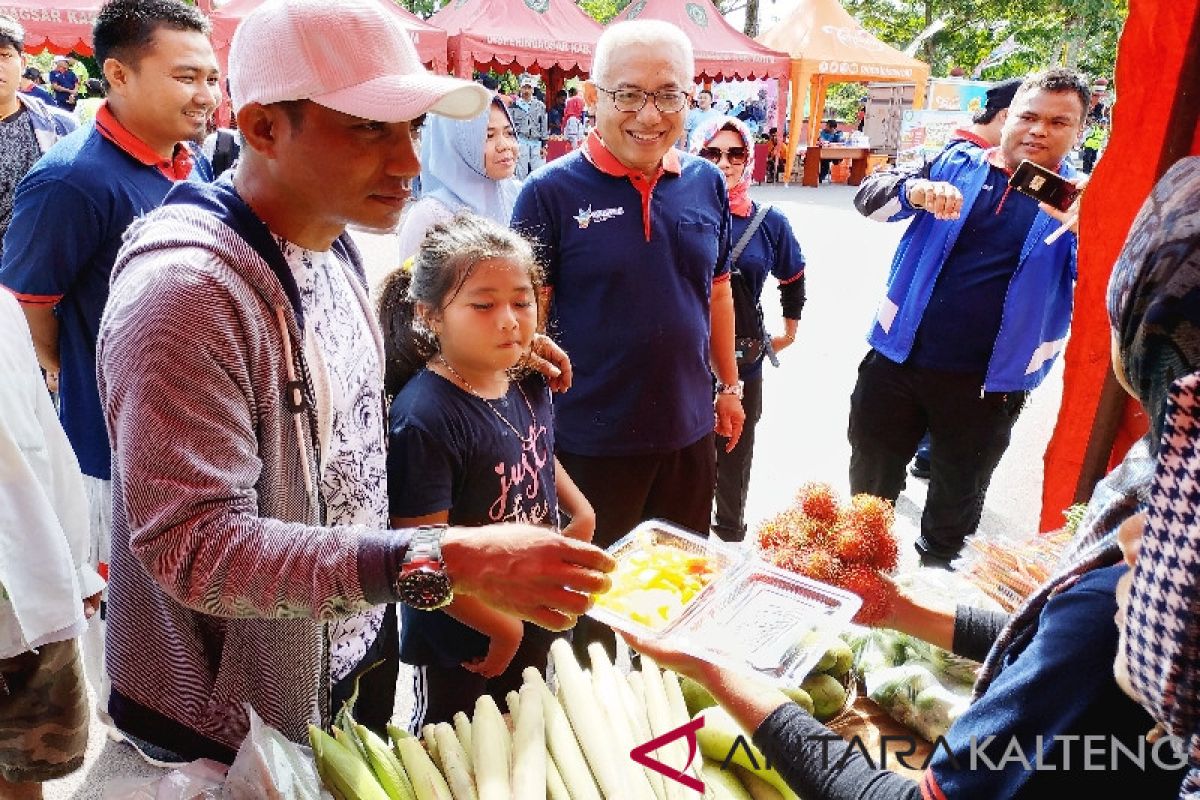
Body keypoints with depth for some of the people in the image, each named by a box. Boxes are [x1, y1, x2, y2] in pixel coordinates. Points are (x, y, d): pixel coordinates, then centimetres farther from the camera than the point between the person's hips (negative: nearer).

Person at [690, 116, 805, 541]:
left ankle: (731, 535, 34)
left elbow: (793, 277, 18)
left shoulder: (769, 221, 1)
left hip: (743, 362, 2)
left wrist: (790, 327, 19)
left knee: (734, 456, 15)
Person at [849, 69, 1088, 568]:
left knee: (956, 500, 17)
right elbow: (870, 196, -5)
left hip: (987, 385, -1)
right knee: (868, 484, 16)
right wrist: (917, 191, -27)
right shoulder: (955, 164, 3)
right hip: (897, 360, 1)